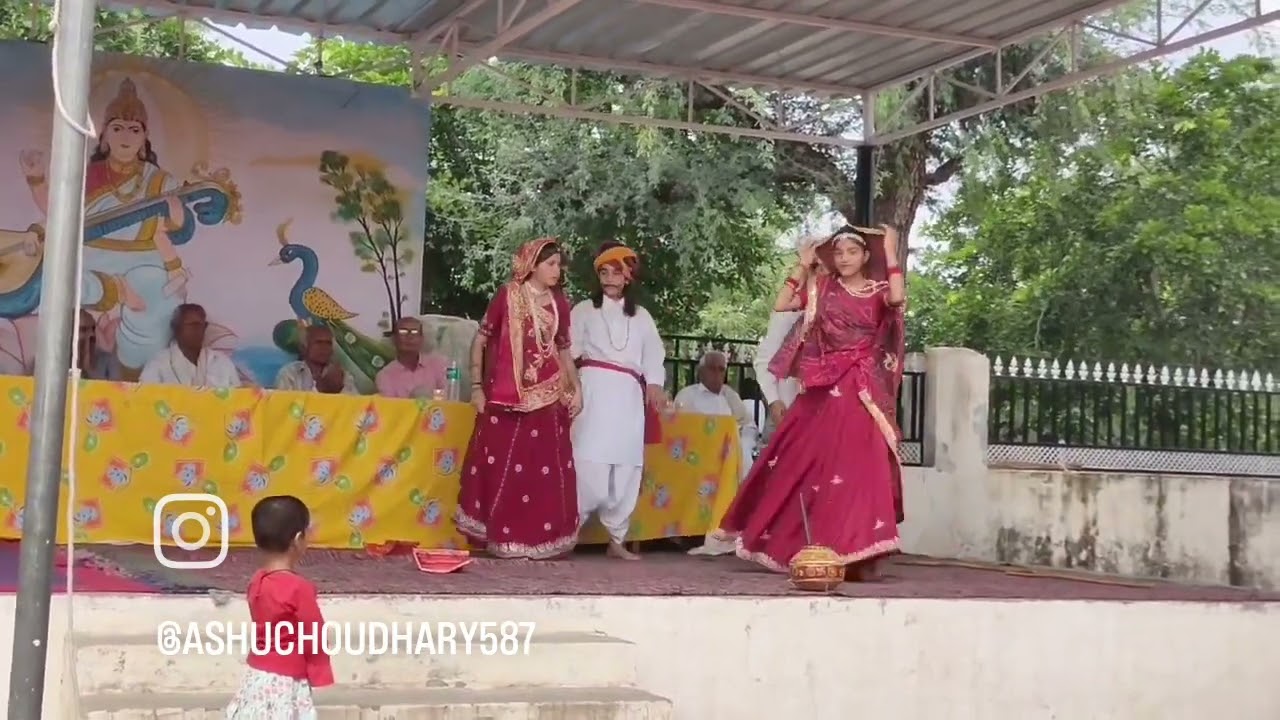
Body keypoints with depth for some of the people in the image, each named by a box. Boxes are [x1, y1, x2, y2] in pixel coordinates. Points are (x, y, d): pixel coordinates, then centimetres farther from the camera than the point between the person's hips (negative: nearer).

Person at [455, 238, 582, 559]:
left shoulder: (558, 303, 8)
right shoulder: (507, 295, -2)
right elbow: (480, 341, 1)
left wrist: (576, 388, 7)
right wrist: (477, 386, -3)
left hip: (547, 397, 3)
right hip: (507, 396, -3)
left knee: (546, 469, 1)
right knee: (502, 466, 1)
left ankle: (540, 538, 10)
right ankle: (500, 538, 12)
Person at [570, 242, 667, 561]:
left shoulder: (641, 316, 20)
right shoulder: (585, 310, 12)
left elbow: (654, 354, 12)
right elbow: (570, 349, 2)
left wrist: (655, 384, -7)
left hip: (629, 396, 3)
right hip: (595, 391, -3)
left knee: (627, 471, 2)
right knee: (590, 467, -14)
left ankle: (617, 539, 10)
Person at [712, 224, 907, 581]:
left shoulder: (878, 292, 4)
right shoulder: (822, 288, 9)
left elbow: (898, 297, -19)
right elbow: (780, 305, 1)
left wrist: (891, 253, -12)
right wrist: (803, 267, 4)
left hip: (863, 392, -2)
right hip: (824, 389, 2)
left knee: (857, 466, -8)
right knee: (811, 465, 4)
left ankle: (856, 552, -8)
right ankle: (813, 550, 15)